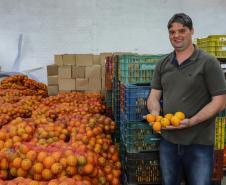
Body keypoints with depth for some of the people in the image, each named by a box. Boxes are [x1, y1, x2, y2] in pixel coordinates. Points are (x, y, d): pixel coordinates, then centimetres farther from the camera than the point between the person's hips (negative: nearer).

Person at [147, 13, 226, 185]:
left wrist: (191, 122, -21)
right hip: (168, 140, 5)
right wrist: (155, 114, -13)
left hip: (199, 143, -4)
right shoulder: (163, 64, 7)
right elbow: (154, 96, 9)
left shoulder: (208, 62, -8)